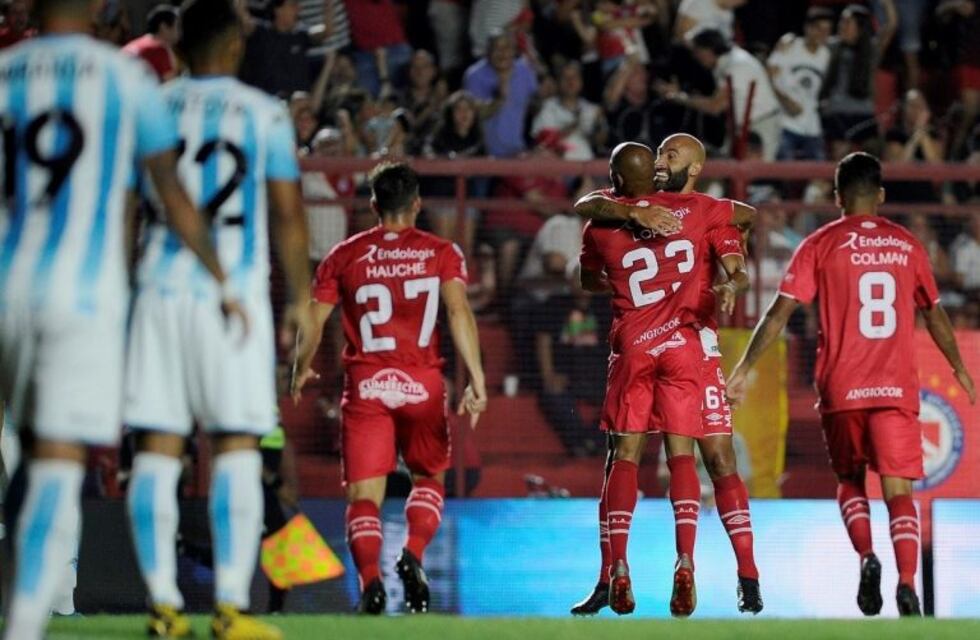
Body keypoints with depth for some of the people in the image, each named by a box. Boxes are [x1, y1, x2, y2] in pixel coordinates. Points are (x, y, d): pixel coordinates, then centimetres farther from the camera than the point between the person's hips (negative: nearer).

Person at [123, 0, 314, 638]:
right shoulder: (264, 113, 2)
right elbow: (288, 213, 0)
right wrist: (301, 299, 8)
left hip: (161, 290, 2)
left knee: (157, 447, 3)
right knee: (237, 447, 0)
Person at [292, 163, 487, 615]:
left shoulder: (345, 255, 7)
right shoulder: (441, 253, 5)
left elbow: (314, 322, 6)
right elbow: (459, 312, -9)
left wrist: (302, 371, 24)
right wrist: (476, 378, -13)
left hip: (365, 385, 0)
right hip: (422, 383, 1)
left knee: (363, 493, -1)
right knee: (428, 479, 21)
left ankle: (370, 579, -24)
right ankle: (413, 555, -5)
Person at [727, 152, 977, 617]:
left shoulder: (821, 245, 1)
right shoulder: (907, 245, 9)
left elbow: (780, 311, -4)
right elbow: (935, 315, 19)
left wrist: (745, 368, 1)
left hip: (842, 387, -1)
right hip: (897, 387, 1)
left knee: (850, 481, 17)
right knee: (898, 488, -1)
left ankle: (866, 556, -8)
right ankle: (907, 581, -21)